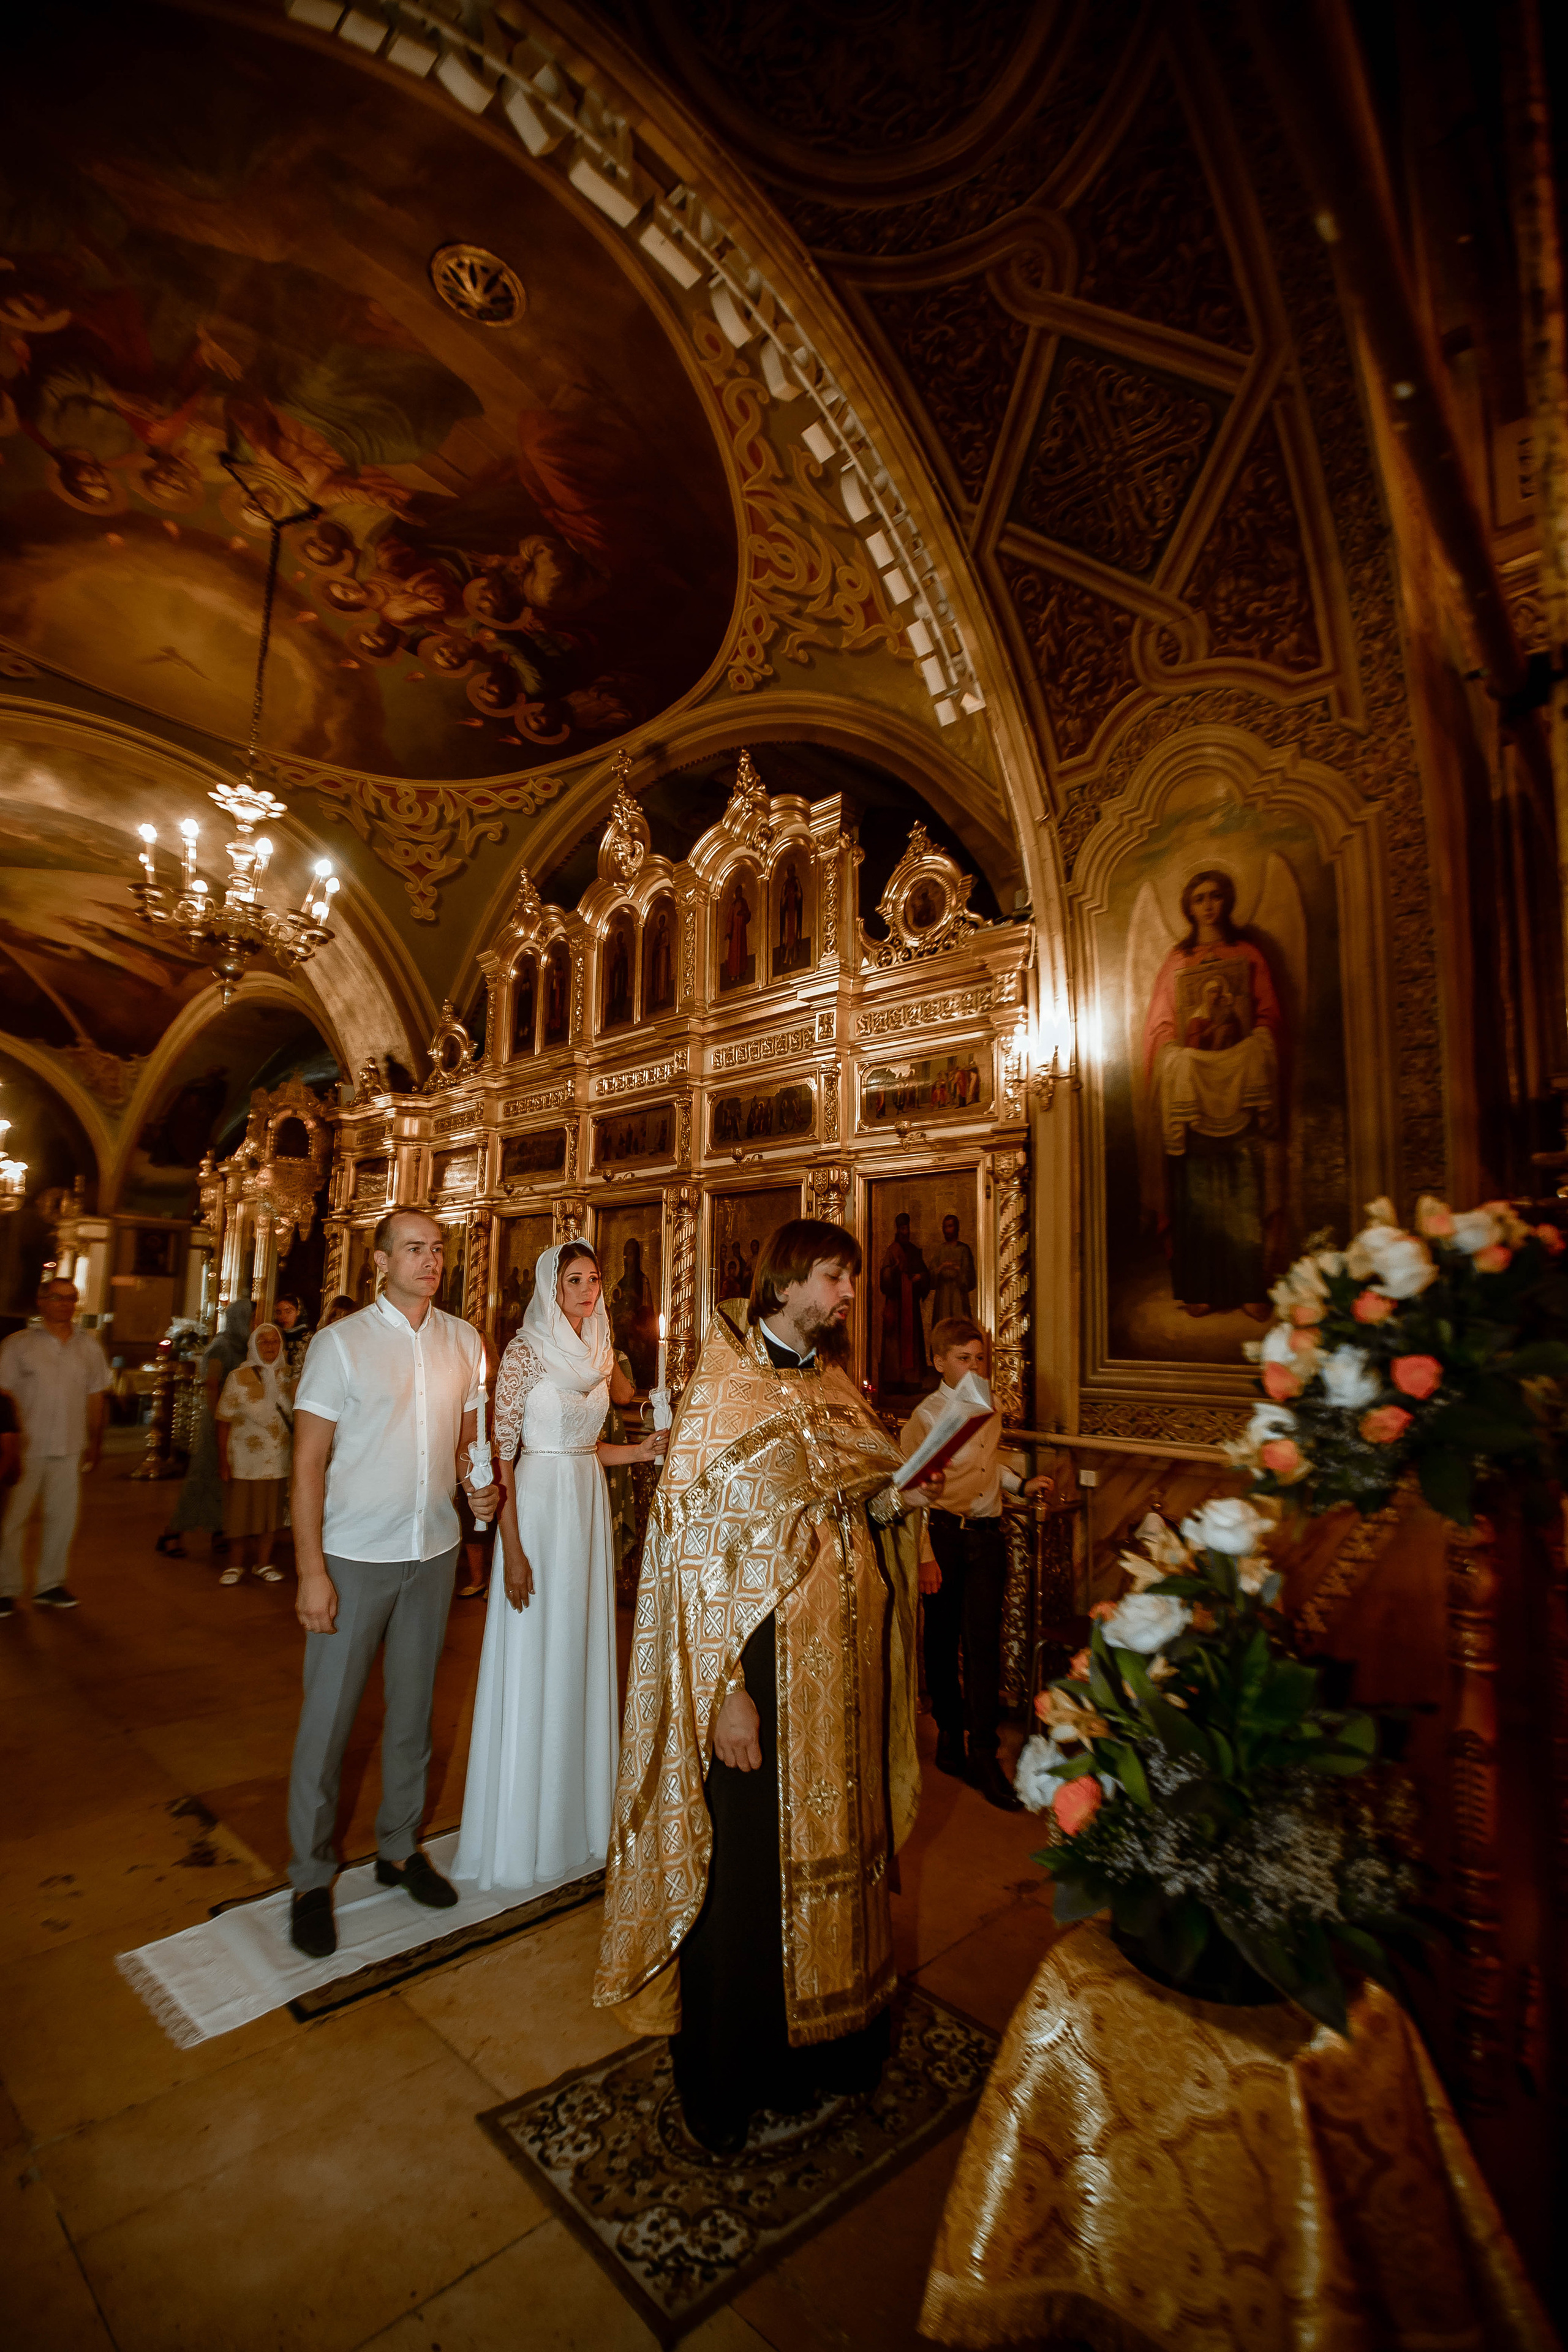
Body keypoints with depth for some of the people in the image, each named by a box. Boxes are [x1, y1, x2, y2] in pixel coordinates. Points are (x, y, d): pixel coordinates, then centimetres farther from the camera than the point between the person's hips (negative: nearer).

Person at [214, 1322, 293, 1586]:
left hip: (277, 1462, 3)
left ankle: (263, 1563, 24)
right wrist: (223, 1460, -9)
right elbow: (224, 1421, -6)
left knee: (271, 1514, 9)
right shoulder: (238, 1378, -4)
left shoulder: (287, 1378, 5)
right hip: (244, 1462, -2)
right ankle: (238, 1563, 25)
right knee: (241, 1513, 6)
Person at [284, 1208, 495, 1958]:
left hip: (434, 1553, 4)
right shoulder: (341, 1342, -9)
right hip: (354, 1557, -3)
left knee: (413, 1707, 16)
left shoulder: (463, 1341, 2)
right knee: (327, 1717, 7)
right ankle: (311, 1878, 27)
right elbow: (309, 1461, -9)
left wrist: (478, 1486, -8)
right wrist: (311, 1571, -13)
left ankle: (398, 1847, 36)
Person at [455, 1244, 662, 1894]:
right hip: (539, 1502, -6)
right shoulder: (526, 1352, -11)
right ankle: (523, 1833, 23)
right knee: (534, 1661, 4)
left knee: (581, 1652, 15)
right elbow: (501, 1450, -14)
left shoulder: (598, 1352, 8)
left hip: (590, 1501, 6)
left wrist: (640, 1451, -1)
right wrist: (512, 1547, -17)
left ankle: (576, 1812, 33)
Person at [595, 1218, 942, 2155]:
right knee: (743, 1858, 9)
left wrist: (891, 1498, -5)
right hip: (763, 1660, -6)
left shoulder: (841, 1389, 7)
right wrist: (725, 1689, -17)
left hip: (844, 1657, 6)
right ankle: (722, 2075, 33)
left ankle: (822, 2035, 41)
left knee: (834, 1841, 18)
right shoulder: (723, 1390, -13)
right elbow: (694, 1540, -15)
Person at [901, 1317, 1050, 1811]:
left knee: (983, 1639, -1)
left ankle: (984, 1752, 7)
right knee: (942, 1641, 8)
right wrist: (924, 1557, -13)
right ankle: (951, 1737, 26)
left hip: (987, 1534, 4)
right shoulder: (924, 1417, -9)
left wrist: (1021, 1483, 12)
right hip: (943, 1534, -4)